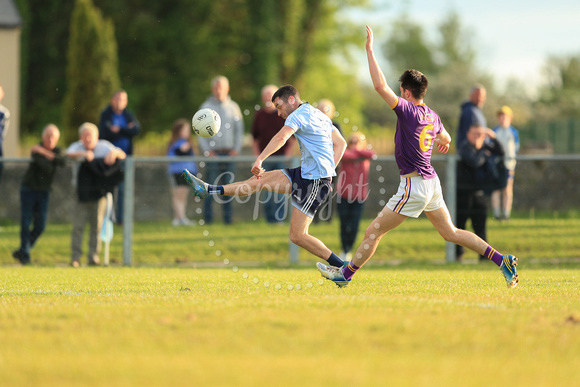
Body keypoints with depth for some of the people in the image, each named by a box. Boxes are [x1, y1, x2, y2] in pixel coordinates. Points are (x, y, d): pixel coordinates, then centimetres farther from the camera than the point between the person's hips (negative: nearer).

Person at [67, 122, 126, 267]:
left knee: (97, 225, 1)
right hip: (82, 193, -1)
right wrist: (83, 154, -41)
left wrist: (114, 153, -24)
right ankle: (75, 257, 2)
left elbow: (122, 155, 0)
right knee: (78, 225, -3)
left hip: (99, 193, 1)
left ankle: (94, 256, 6)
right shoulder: (77, 147, 0)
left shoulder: (104, 146, 4)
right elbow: (69, 153, -22)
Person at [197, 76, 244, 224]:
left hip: (229, 153, 2)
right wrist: (207, 151, -7)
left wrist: (236, 149, 2)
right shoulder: (206, 107, 4)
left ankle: (228, 217, 5)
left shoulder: (233, 107, 11)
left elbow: (239, 130, 13)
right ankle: (208, 217, -4)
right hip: (213, 153, -2)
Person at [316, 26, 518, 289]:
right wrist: (443, 141, 53)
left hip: (414, 185, -8)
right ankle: (502, 260, 7)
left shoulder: (408, 111, -17)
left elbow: (380, 85, -24)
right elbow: (445, 139, 27)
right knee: (451, 232, 14)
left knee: (374, 231, 1)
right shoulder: (432, 116, 7)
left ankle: (346, 274, 10)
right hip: (431, 181, 8)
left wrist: (369, 49, -19)